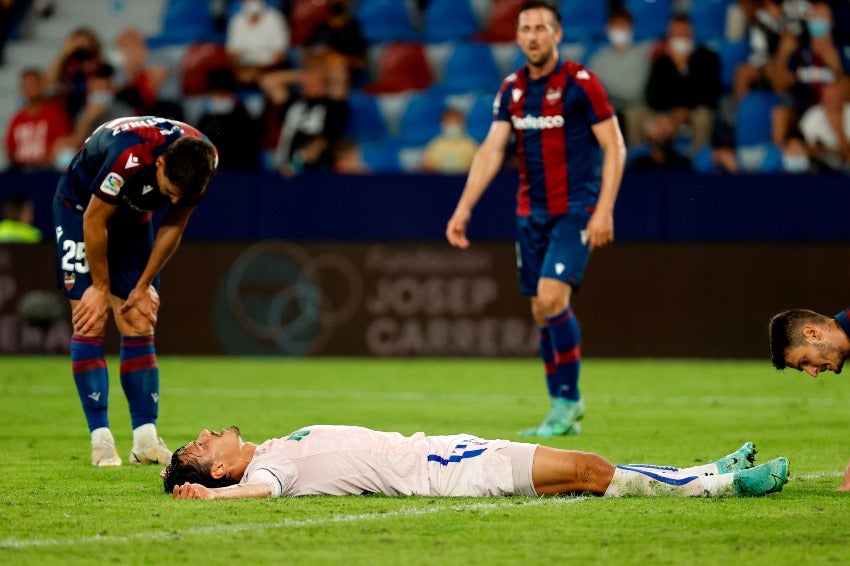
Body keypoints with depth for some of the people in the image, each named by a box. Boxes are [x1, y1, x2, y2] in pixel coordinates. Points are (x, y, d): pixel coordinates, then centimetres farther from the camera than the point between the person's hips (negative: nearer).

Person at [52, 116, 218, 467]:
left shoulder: (201, 161, -23)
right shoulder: (129, 157, -40)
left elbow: (173, 226, -7)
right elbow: (95, 221, -25)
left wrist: (143, 286, -4)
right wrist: (101, 288, -14)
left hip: (133, 218, 5)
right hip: (82, 209, -5)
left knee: (140, 327, -2)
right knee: (90, 325, -12)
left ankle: (146, 439, -4)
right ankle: (101, 440, -10)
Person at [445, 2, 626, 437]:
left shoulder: (579, 83, -9)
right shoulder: (512, 88, 7)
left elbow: (615, 148, -9)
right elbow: (491, 149, 6)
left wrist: (604, 210, -17)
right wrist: (464, 209, -3)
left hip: (575, 210, -6)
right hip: (531, 212, 6)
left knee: (551, 298, -19)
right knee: (541, 312, 6)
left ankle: (567, 400, -7)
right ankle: (564, 411, 17)